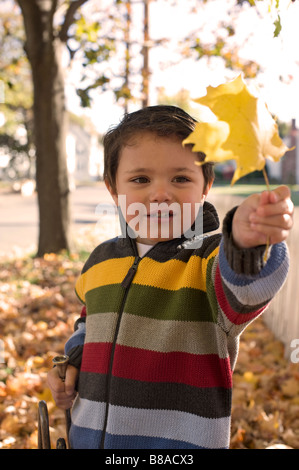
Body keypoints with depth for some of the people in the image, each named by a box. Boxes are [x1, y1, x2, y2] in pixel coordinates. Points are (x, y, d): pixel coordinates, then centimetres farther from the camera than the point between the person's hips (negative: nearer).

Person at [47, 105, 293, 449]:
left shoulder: (213, 258, -14)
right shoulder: (101, 261, 3)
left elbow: (246, 287, -37)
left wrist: (249, 242, -57)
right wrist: (74, 361, 4)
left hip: (184, 440, -4)